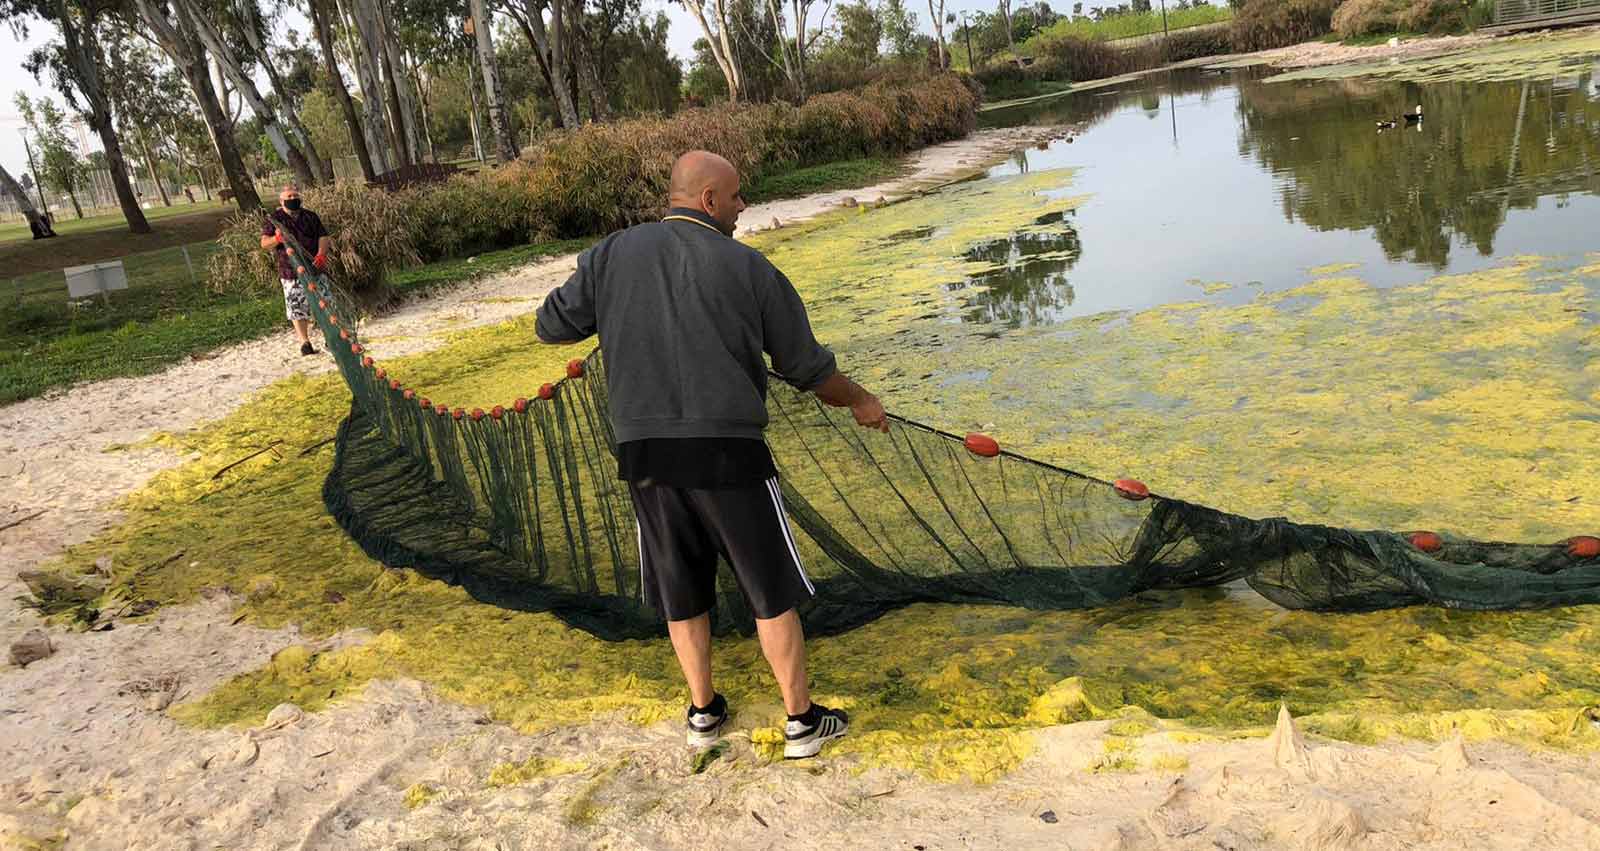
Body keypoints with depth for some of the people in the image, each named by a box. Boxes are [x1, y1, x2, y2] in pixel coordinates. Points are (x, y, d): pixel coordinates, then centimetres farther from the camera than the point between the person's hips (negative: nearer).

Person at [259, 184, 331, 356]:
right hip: (291, 271, -2)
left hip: (315, 267, 2)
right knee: (297, 308, -3)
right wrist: (277, 238, -24)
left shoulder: (311, 217, 12)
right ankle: (305, 342, 3)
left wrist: (321, 254, -16)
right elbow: (264, 243, -1)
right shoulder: (273, 219, 5)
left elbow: (323, 237, 4)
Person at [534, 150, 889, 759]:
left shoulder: (611, 256, 5)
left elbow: (550, 326, 12)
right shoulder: (748, 267, -2)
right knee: (772, 591, 11)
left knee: (682, 592, 20)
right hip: (727, 453, -3)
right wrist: (859, 402, 20)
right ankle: (802, 722, 20)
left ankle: (704, 713, 33)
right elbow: (808, 367, 3)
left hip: (644, 455, 4)